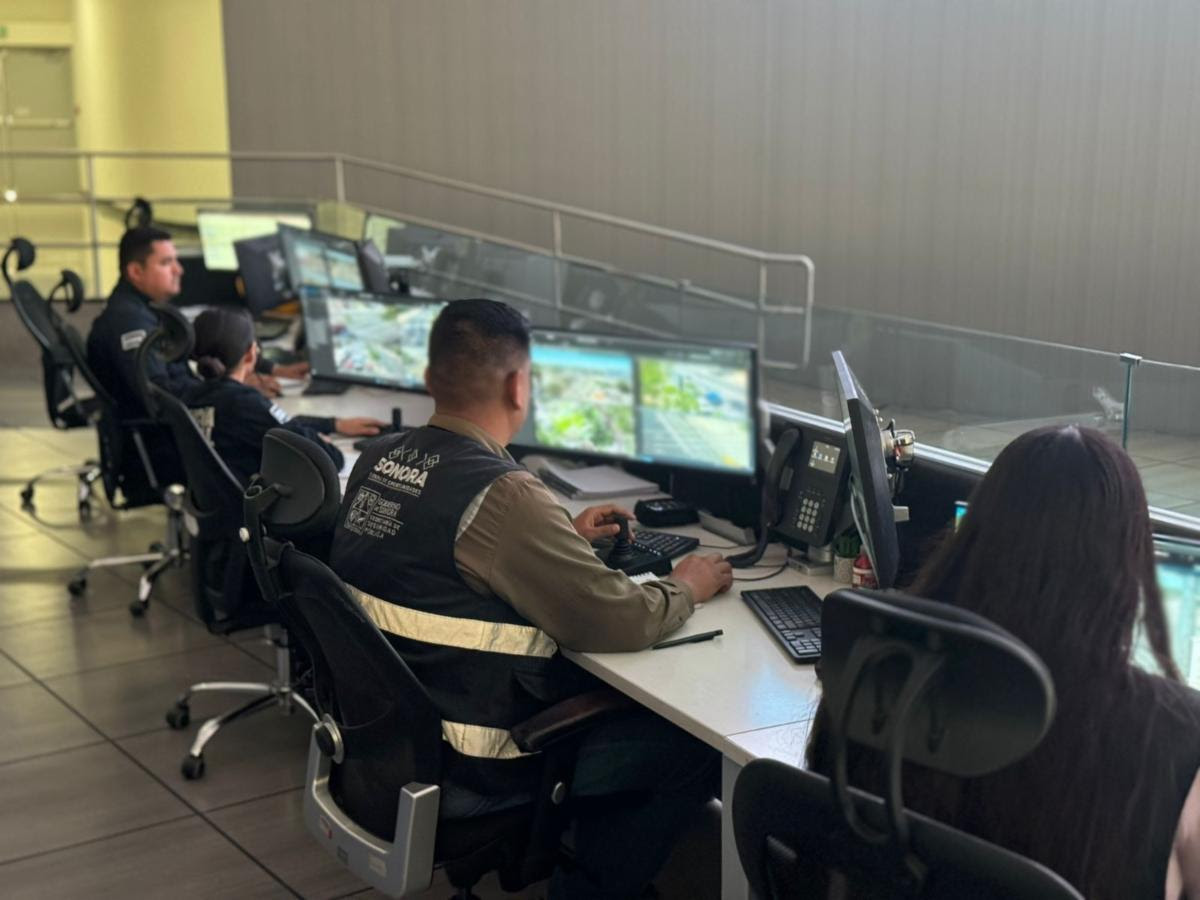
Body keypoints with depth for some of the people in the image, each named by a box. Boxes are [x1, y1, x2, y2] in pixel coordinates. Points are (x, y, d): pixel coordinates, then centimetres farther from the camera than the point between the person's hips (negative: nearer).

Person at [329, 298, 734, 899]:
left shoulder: (376, 460, -1)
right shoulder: (505, 495, -26)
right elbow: (621, 623, -21)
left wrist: (563, 537, 18)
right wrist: (687, 588, -1)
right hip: (457, 770, -8)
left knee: (597, 684, 25)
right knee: (694, 743, 5)